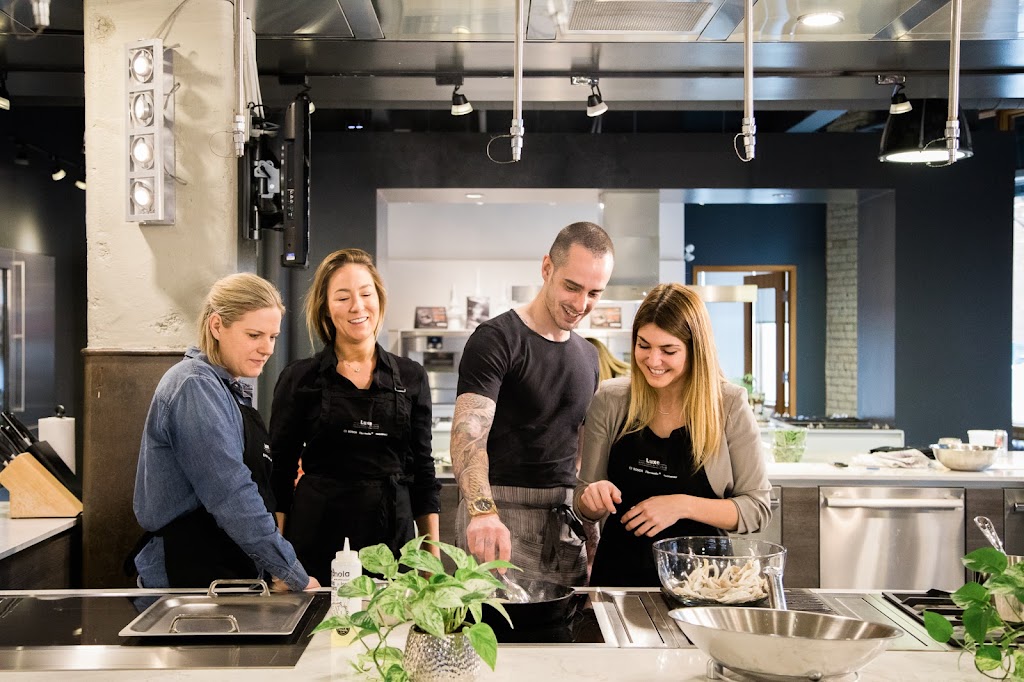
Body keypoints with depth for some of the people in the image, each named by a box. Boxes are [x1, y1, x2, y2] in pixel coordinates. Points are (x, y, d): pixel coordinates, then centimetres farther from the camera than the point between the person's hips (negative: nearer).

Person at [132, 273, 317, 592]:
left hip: (231, 572, 9)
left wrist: (274, 570, 13)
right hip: (188, 575, -9)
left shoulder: (231, 387, 12)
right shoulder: (196, 388, -18)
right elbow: (230, 496, -23)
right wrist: (293, 576, -20)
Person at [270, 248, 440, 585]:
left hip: (393, 540, 2)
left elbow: (423, 469, 10)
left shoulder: (411, 377, 6)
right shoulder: (298, 378, 2)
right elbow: (279, 472, 3)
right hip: (317, 542, -1)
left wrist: (433, 557, 6)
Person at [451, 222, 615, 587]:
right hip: (499, 518, -6)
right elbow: (468, 434, -23)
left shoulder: (588, 355, 12)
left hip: (564, 523, 6)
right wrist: (482, 512, -40)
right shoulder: (496, 339, -10)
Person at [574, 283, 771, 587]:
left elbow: (757, 508, -2)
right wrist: (593, 498, -14)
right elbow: (586, 507, 8)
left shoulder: (729, 405, -3)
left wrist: (683, 505, -15)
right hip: (620, 570, 3)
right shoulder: (610, 401, 1)